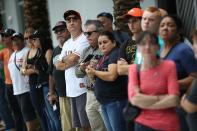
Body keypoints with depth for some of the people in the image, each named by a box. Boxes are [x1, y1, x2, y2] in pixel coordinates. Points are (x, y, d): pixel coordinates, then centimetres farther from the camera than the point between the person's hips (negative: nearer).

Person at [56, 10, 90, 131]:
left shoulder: (85, 39, -7)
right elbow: (58, 65, 12)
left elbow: (73, 58, -18)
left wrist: (64, 59, 3)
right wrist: (70, 61, -6)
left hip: (82, 86, -8)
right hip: (71, 88, 8)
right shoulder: (67, 44, 18)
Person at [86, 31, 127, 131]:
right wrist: (92, 71, 1)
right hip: (105, 101, 10)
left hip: (115, 101, -10)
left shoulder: (115, 54, -12)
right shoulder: (103, 57, 17)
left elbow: (111, 76, -24)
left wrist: (94, 72, -12)